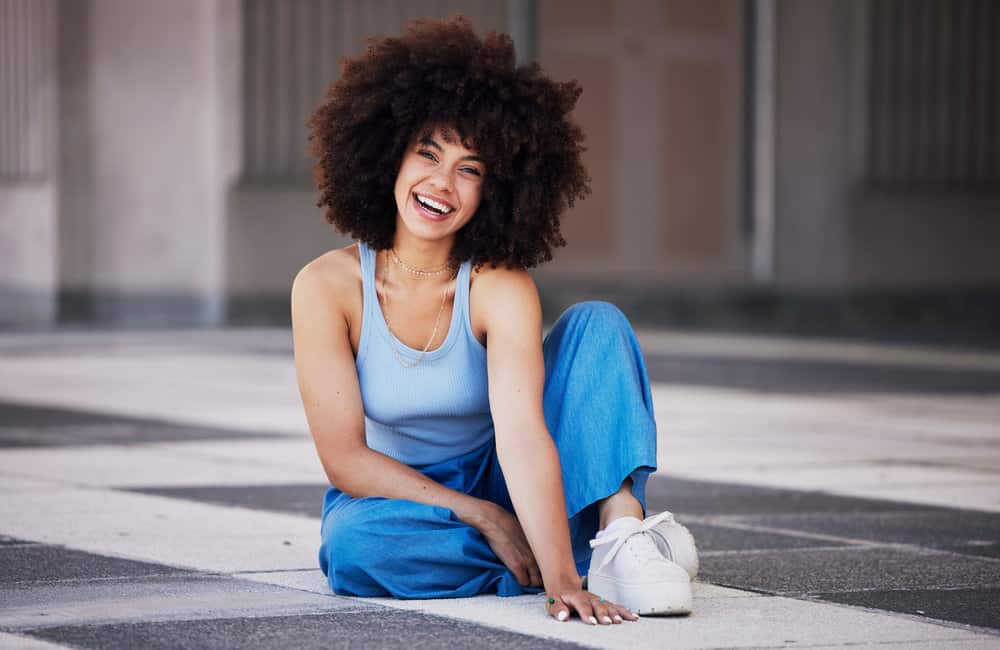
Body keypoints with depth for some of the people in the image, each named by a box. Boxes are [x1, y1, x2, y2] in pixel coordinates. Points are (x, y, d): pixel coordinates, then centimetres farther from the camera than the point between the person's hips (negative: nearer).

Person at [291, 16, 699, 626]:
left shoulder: (502, 286, -17)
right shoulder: (327, 286, -17)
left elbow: (523, 435, -31)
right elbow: (346, 459, -17)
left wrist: (563, 581, -44)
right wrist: (487, 519, -24)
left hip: (499, 488, 1)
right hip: (391, 500, -1)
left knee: (598, 323, -18)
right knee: (355, 544, -39)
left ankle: (622, 534, -34)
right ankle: (596, 551, -26)